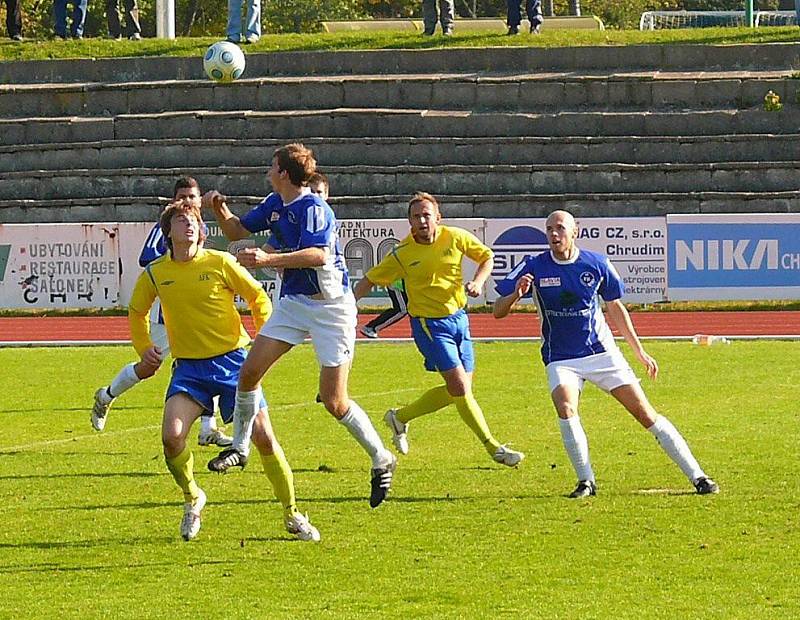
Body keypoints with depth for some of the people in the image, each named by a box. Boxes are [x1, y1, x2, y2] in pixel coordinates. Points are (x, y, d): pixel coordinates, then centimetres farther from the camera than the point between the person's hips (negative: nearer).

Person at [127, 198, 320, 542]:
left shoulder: (220, 263, -6)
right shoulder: (154, 274, 1)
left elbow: (258, 298, 6)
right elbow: (136, 312, 21)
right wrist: (144, 348, 8)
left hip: (232, 361, -1)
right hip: (189, 368, 1)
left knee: (264, 438, -5)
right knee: (171, 436, -20)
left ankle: (292, 515, 11)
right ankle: (192, 498, 9)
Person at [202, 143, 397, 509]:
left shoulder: (313, 208, -21)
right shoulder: (275, 204, 6)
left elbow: (318, 255, -36)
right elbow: (236, 230, 18)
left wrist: (268, 259, -44)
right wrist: (219, 208, -2)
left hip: (330, 307, -8)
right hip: (292, 302, 8)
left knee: (334, 402, -8)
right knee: (249, 371, 0)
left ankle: (381, 461, 9)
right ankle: (239, 447, 16)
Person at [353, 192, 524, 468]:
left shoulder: (456, 238, -5)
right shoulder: (402, 254, -11)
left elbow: (487, 257, 10)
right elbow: (369, 280, -1)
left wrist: (478, 281, -8)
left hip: (458, 318, 5)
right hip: (429, 323, -5)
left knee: (456, 391, 8)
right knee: (459, 386, -13)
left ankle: (400, 418, 27)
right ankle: (493, 447, -2)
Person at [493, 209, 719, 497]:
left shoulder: (597, 264, -4)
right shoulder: (534, 267, -8)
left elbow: (615, 307, 11)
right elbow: (499, 311, -8)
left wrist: (640, 352, 14)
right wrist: (516, 294, -30)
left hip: (602, 352, 1)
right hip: (561, 359, -1)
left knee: (645, 413, -4)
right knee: (565, 408, -28)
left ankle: (697, 476, 2)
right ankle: (586, 481, -13)